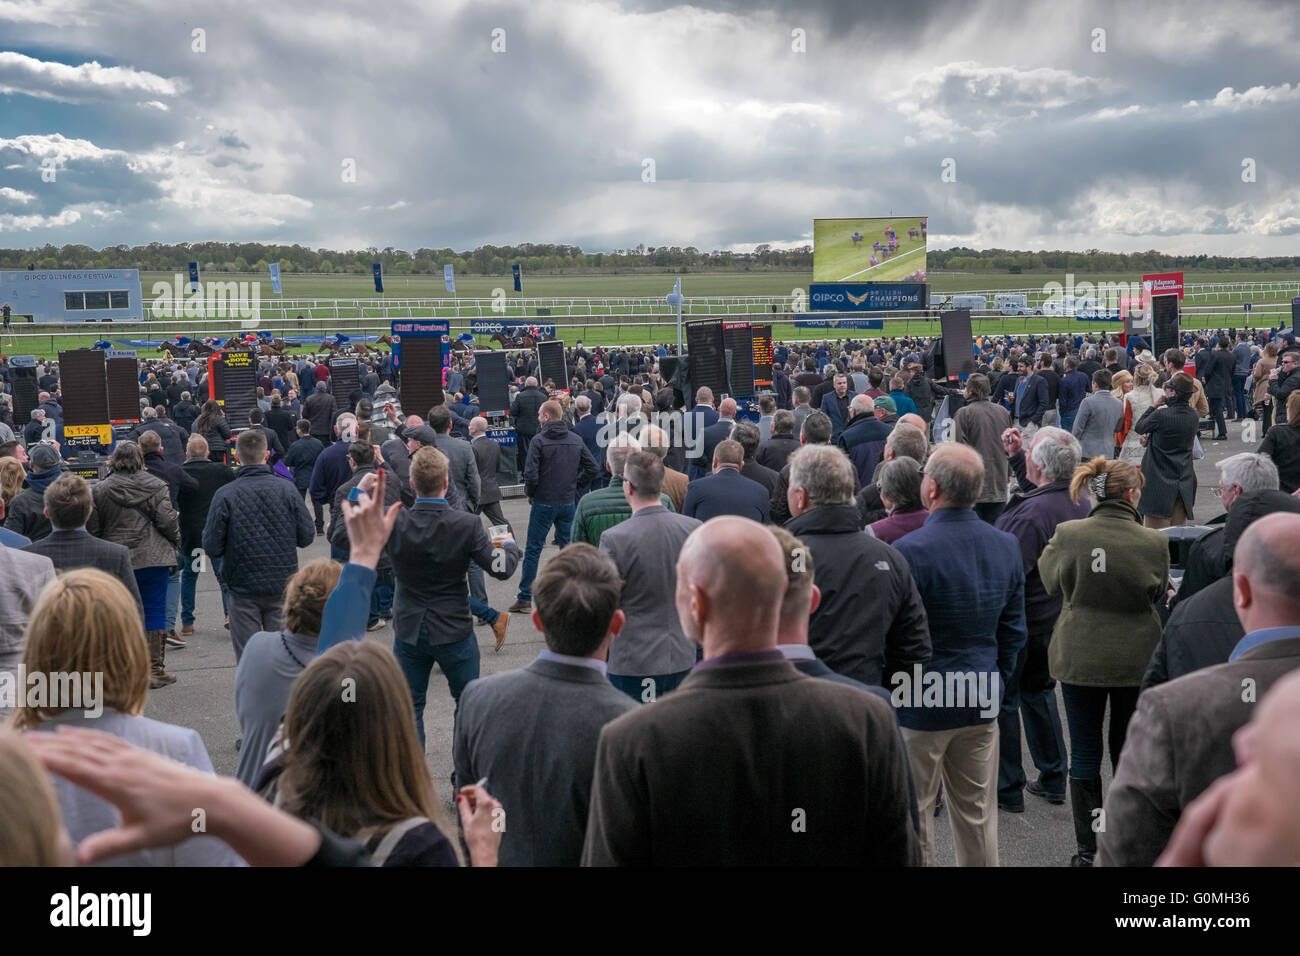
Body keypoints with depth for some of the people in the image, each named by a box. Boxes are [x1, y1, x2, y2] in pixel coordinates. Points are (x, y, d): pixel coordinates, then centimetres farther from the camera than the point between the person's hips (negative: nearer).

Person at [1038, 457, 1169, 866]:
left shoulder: (1067, 534, -14)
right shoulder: (1153, 542, -16)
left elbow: (1051, 580, 4)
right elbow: (1159, 592, 1)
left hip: (1079, 659, 0)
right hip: (1136, 661, 0)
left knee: (1084, 753, 10)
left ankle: (1087, 850, 16)